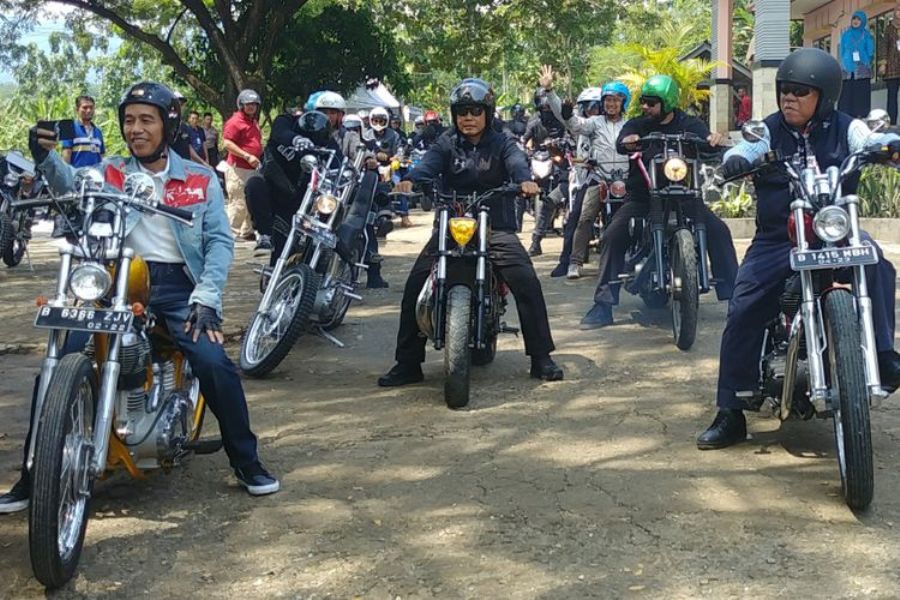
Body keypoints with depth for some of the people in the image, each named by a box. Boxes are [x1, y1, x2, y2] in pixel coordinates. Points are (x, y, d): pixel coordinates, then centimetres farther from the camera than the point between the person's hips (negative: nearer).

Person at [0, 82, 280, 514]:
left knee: (215, 364, -21)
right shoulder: (109, 173, 12)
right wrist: (45, 157, -32)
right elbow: (72, 186, -10)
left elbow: (220, 241, 3)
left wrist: (205, 298, -11)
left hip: (178, 286, -1)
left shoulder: (200, 179, 10)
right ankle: (35, 475, 1)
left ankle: (247, 463, -1)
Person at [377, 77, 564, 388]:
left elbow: (516, 161, -15)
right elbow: (428, 164, -11)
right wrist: (410, 179, -34)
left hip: (496, 228, -1)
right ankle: (408, 363, -5)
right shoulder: (446, 144, 9)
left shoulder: (501, 143, 7)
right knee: (415, 286, -14)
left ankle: (541, 357, -7)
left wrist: (525, 179, -39)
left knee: (527, 282, -19)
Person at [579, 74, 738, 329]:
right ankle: (603, 305, -16)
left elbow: (706, 140, -13)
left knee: (718, 231, -16)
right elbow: (621, 143, -17)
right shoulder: (637, 125, 4)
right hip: (642, 197, 0)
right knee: (612, 236, -20)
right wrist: (628, 142, -42)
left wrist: (714, 139, -38)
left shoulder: (689, 125, 5)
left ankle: (734, 296, -7)